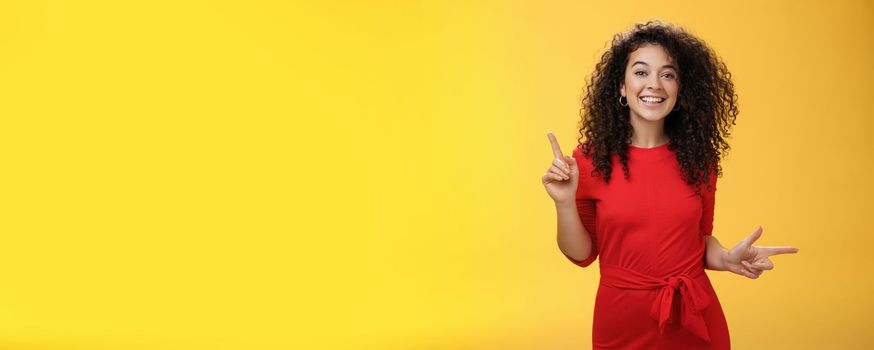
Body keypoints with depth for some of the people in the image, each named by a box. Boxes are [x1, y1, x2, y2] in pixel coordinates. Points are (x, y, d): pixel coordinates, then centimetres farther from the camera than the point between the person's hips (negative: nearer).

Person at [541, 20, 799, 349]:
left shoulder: (698, 159, -1)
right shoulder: (591, 159, -8)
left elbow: (700, 237, 11)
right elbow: (582, 253, -2)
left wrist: (726, 258, -10)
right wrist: (565, 202, -19)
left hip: (694, 319, 2)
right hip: (622, 321, -2)